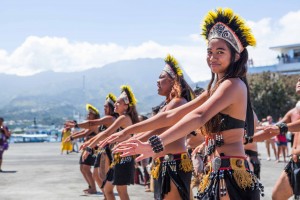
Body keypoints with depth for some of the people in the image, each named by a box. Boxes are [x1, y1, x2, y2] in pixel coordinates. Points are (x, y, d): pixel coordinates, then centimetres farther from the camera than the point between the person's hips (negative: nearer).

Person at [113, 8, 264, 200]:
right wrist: (129, 130, 11)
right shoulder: (216, 87, 18)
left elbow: (199, 116, -29)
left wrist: (156, 144, -40)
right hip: (220, 173, 9)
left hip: (231, 175, -9)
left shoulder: (233, 84, -12)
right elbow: (172, 116, 16)